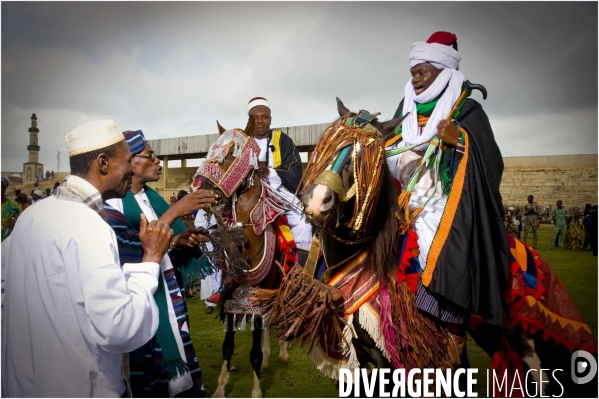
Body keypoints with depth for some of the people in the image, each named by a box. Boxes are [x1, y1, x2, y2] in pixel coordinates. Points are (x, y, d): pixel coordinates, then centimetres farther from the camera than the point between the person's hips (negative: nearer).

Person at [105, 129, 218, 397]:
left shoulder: (151, 198, 9)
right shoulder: (111, 203, -12)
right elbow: (133, 249, -27)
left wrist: (180, 241, -9)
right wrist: (176, 210, -28)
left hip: (167, 301, 7)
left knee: (173, 371, 14)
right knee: (144, 376, 3)